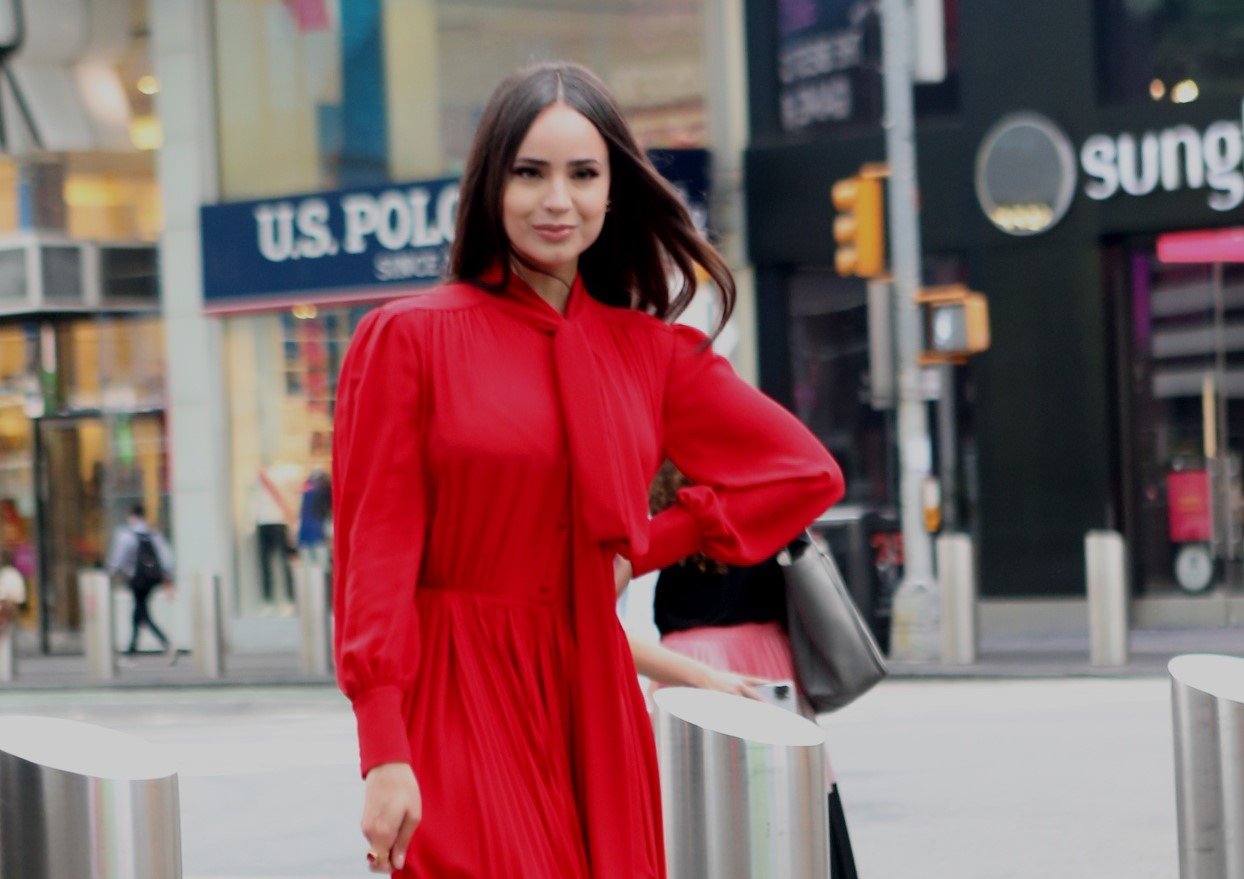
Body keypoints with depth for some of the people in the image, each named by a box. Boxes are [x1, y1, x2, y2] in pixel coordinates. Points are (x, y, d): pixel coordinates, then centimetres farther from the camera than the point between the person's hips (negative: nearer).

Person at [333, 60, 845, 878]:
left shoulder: (652, 352, 10)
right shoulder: (409, 337, -1)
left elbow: (810, 472, 13)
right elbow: (375, 551, -6)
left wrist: (646, 549, 3)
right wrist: (385, 755, -13)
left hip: (594, 708, 4)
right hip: (460, 710, -4)